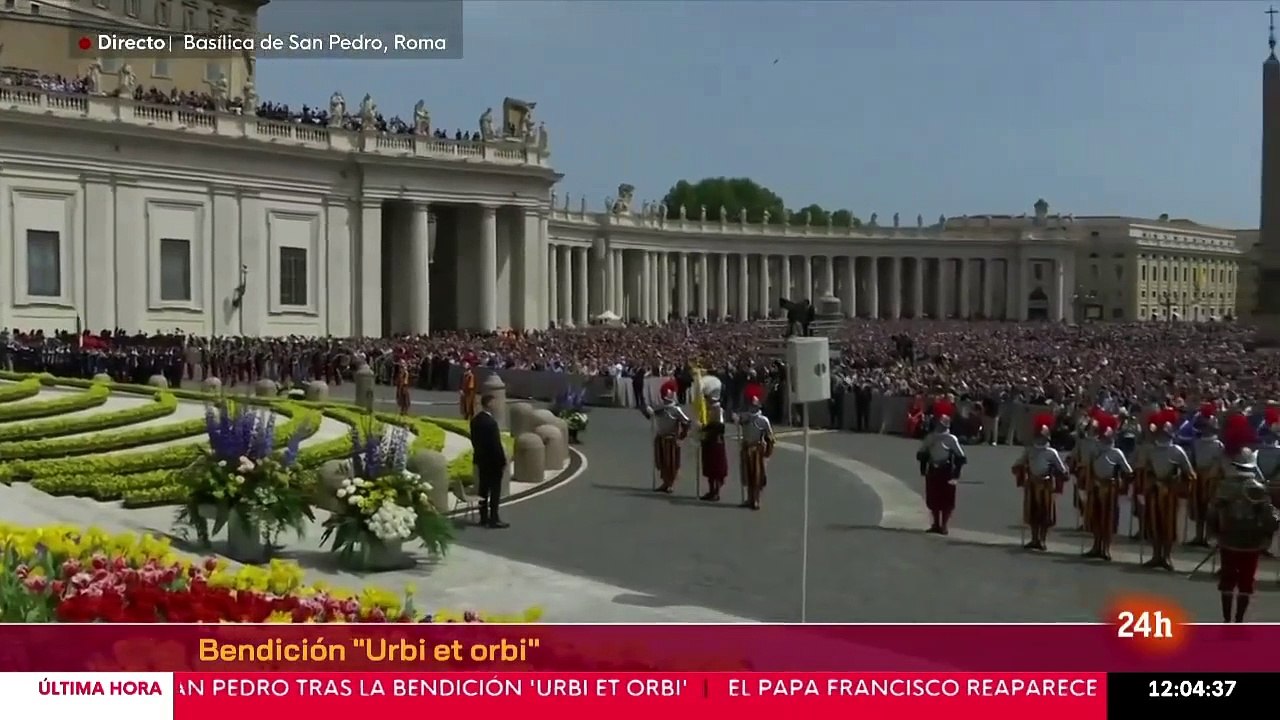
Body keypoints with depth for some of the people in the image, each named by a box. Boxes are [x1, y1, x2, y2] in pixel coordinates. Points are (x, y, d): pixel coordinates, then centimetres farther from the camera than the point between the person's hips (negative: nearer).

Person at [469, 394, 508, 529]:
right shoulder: (491, 422, -23)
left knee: (483, 489, 14)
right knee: (495, 490, -1)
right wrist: (503, 461, -13)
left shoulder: (475, 419, 3)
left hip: (481, 459, 8)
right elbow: (496, 443, -20)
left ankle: (484, 517, 20)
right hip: (493, 460, -8)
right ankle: (494, 520, 1)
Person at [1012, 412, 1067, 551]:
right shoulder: (1029, 451, 2)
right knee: (1033, 513, 8)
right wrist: (1022, 476, -1)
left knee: (1045, 514, 2)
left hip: (1046, 486, -3)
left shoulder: (1051, 452, -7)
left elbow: (1062, 471, -6)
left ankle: (1042, 540, 9)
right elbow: (1017, 466, 7)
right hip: (1032, 485, 3)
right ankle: (1035, 539, 16)